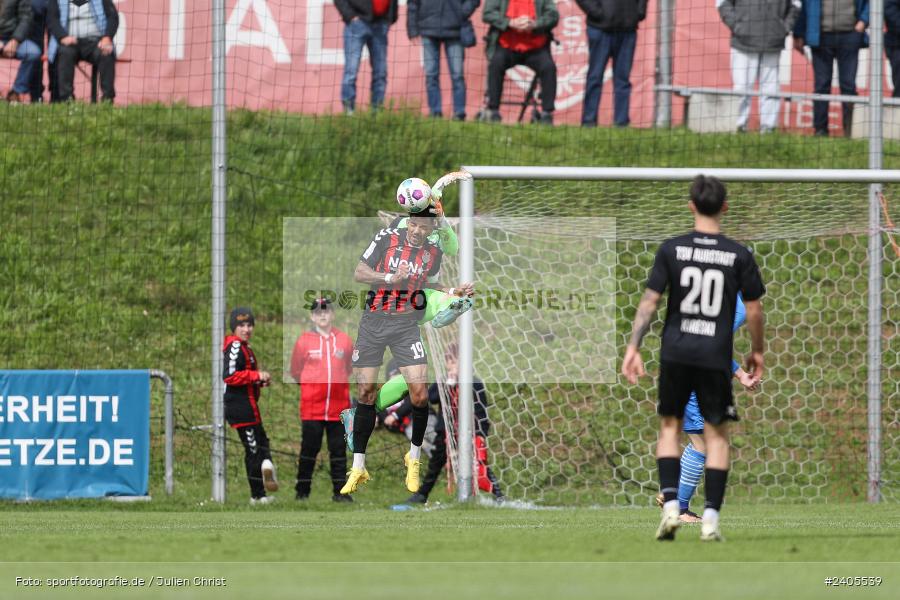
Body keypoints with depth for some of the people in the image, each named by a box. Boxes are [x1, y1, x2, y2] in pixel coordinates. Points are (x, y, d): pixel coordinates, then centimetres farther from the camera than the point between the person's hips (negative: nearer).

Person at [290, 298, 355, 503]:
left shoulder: (345, 340, 6)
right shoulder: (304, 341, 0)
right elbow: (295, 371, 8)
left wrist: (335, 384, 11)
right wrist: (311, 386, 11)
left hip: (338, 406, 2)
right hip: (311, 407, -2)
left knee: (338, 449, 5)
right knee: (309, 448, 1)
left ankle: (340, 491, 9)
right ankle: (302, 492, 7)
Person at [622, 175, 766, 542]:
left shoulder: (672, 250, -2)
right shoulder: (739, 256, -2)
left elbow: (650, 301, -4)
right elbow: (754, 309, 2)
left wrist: (633, 347, 0)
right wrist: (757, 351, 16)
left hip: (675, 352, 1)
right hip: (716, 356, -1)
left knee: (669, 427, 15)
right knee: (716, 434, 7)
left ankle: (670, 505, 1)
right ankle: (710, 518, 0)